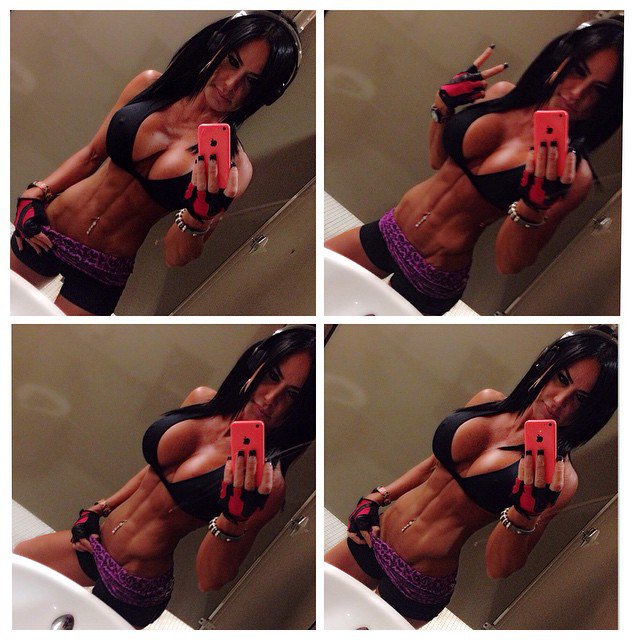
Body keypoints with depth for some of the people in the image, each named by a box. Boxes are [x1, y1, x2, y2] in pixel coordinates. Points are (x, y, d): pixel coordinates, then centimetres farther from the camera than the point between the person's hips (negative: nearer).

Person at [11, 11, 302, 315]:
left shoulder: (235, 166, -16)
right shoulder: (151, 85, -6)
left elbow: (174, 257, -15)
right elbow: (92, 154, 7)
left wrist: (199, 216, -34)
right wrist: (35, 192, -4)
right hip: (49, 229, 3)